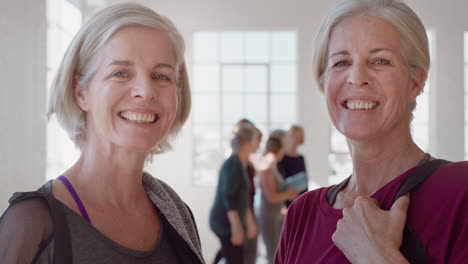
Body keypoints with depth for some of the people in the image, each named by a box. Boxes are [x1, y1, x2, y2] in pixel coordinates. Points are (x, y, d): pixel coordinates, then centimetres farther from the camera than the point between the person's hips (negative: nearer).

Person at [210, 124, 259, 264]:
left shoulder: (241, 164, 13)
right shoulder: (233, 164, -16)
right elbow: (228, 198, -23)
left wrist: (250, 223, 24)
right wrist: (237, 227, -25)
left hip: (228, 221, 10)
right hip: (226, 222, -10)